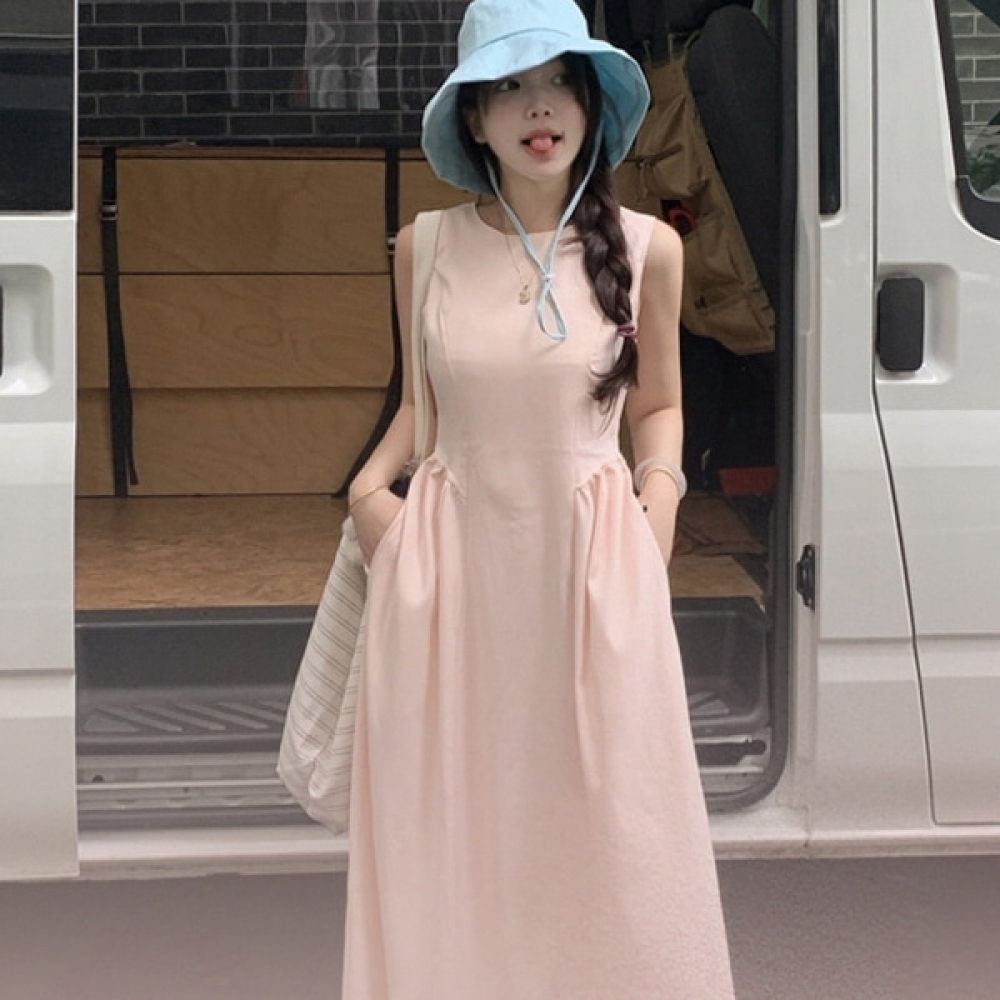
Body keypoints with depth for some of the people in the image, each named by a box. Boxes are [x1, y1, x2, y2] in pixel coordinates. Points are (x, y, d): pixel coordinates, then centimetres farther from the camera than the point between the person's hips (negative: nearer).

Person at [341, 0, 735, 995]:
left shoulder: (646, 248, -1)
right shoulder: (425, 249, 1)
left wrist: (660, 493, -5)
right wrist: (368, 484, 0)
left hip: (593, 558, -1)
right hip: (451, 555, 1)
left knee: (603, 815, 2)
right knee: (448, 818, 6)